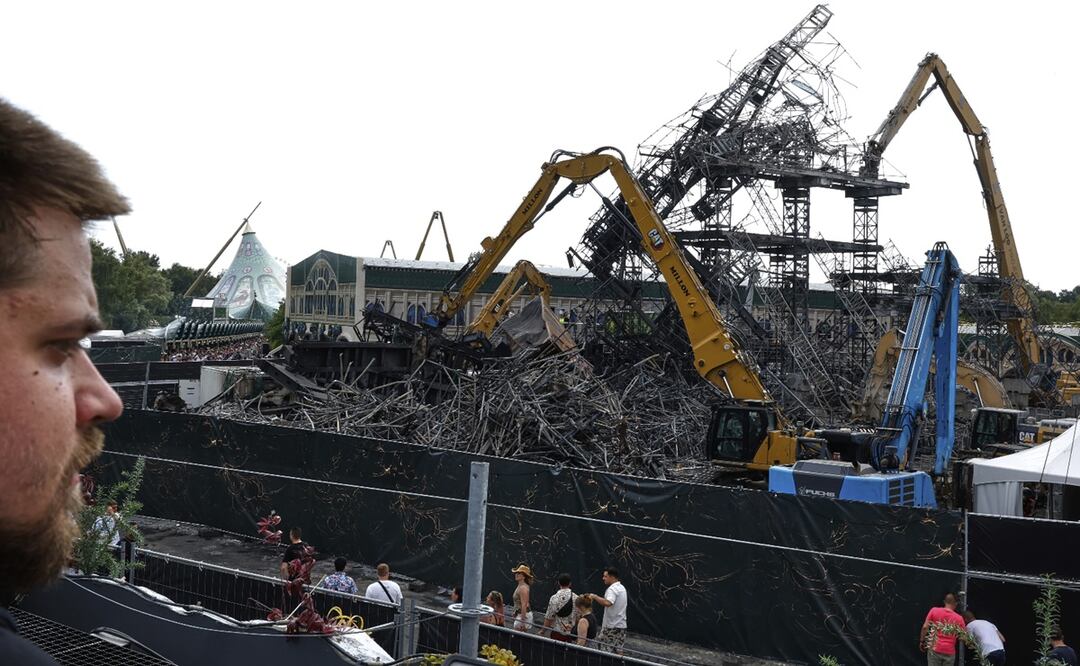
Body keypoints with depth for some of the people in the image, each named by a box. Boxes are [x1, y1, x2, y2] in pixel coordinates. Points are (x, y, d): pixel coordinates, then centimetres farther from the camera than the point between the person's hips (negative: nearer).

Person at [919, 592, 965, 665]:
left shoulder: (934, 610, -2)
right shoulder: (958, 618, -2)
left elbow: (925, 627, -4)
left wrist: (922, 641, 7)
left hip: (935, 649, 0)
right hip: (949, 652, 0)